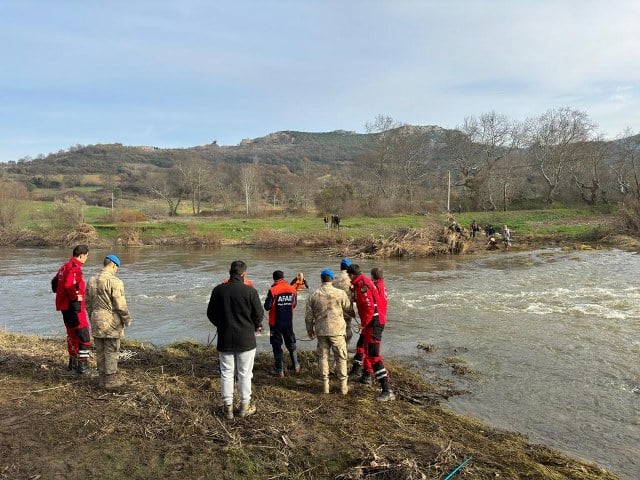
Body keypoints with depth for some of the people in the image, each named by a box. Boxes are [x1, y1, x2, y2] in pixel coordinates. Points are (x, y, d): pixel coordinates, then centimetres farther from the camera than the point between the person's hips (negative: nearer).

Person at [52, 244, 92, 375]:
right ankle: (82, 366, -6)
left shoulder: (65, 267, 15)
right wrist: (76, 298, -17)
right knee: (84, 336, -7)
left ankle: (73, 362, 34)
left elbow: (54, 283, 24)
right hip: (74, 307, -10)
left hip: (64, 306, 10)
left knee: (72, 334, 22)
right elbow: (69, 285, -28)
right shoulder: (75, 268, -16)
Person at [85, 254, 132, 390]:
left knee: (100, 352, 14)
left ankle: (102, 379, 23)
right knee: (111, 353, 2)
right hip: (111, 323, -7)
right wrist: (127, 319, -2)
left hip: (96, 323, 7)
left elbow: (88, 303, 16)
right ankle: (110, 381, 9)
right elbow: (120, 305, -17)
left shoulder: (92, 281, 8)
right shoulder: (115, 282, -17)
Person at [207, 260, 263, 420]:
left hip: (224, 340, 2)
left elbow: (210, 314, 5)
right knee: (245, 374, 10)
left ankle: (228, 406, 18)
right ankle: (245, 406, 18)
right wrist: (256, 327, 13)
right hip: (246, 340, -2)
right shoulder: (250, 291, -13)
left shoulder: (218, 290, -4)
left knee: (226, 373, 13)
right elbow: (258, 315, -8)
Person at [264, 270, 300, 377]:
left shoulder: (273, 290, -16)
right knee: (291, 344, 20)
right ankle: (296, 366, 26)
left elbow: (267, 307, -15)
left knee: (277, 346, 6)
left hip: (276, 323, -4)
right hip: (289, 321, 4)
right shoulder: (293, 289, -3)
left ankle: (279, 370, 9)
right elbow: (294, 304, 7)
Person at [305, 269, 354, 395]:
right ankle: (343, 386, 14)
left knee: (323, 357, 12)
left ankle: (325, 386, 16)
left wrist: (310, 330, 19)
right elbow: (349, 309, 3)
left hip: (321, 331, 2)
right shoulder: (340, 293, -8)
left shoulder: (314, 295, 0)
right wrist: (355, 313, 27)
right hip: (337, 330, -2)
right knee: (341, 358, 9)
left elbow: (308, 316, 5)